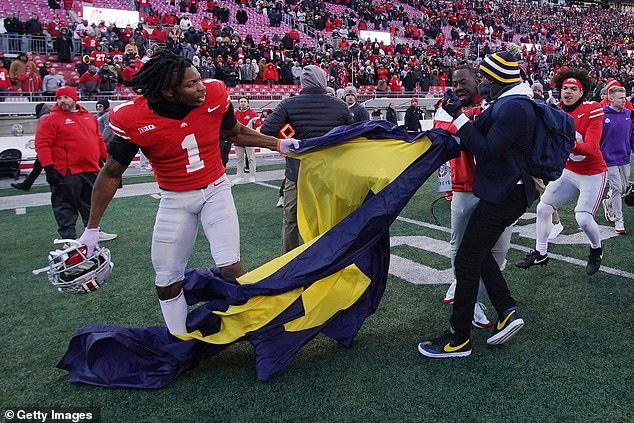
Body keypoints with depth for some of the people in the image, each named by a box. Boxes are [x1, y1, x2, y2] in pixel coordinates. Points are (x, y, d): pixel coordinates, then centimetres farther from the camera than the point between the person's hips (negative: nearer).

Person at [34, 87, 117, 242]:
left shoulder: (89, 117, 14)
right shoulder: (51, 120, -5)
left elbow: (98, 139, 23)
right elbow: (42, 144, -11)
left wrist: (105, 158, 21)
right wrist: (48, 167, -18)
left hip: (91, 171, 6)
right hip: (66, 174, -6)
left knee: (92, 205, 17)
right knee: (66, 207, 1)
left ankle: (94, 232, 31)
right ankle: (69, 238, 9)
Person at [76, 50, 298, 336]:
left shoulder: (214, 94, -15)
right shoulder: (132, 119, -21)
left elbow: (237, 133, 7)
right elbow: (111, 173, -8)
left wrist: (277, 144, -2)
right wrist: (92, 229, -6)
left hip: (216, 189, 1)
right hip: (175, 200, 0)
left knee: (231, 269, -13)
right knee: (167, 282, 5)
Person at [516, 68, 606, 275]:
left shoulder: (593, 110, -17)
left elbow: (592, 147, -27)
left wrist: (573, 146, -45)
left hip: (592, 173, -5)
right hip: (568, 171, 6)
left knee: (583, 218, -15)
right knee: (543, 208, 3)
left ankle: (597, 249, 19)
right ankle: (540, 254, 20)